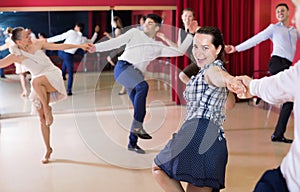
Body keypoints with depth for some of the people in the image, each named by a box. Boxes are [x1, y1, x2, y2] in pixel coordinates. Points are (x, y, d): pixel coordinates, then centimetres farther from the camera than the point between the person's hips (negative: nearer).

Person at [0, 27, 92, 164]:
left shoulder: (38, 44, -2)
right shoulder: (16, 56, -5)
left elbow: (59, 46, 0)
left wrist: (80, 46, -2)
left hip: (53, 76, -2)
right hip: (39, 86, 2)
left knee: (36, 81, -38)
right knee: (42, 118, 2)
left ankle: (47, 109, -20)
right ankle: (48, 149, 17)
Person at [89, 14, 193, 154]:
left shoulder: (158, 46, 20)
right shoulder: (135, 33, 12)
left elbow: (179, 52, 17)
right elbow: (116, 42, 4)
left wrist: (190, 36, 16)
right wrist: (96, 47, -8)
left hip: (136, 76, 5)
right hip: (123, 67, -5)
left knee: (141, 111, 0)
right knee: (143, 86, -34)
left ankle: (132, 143, 15)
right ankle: (137, 126, -31)